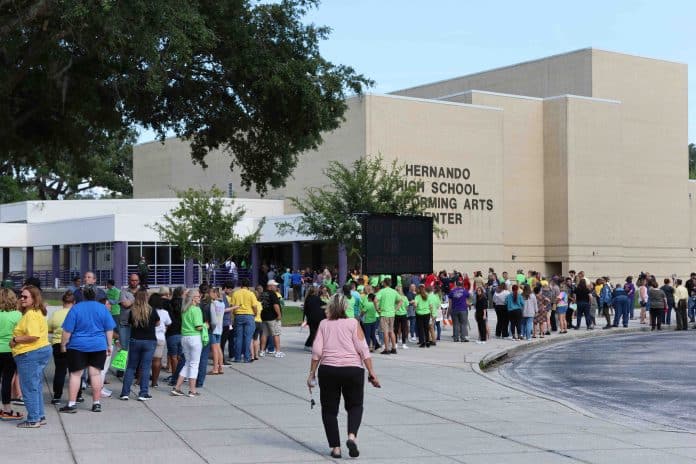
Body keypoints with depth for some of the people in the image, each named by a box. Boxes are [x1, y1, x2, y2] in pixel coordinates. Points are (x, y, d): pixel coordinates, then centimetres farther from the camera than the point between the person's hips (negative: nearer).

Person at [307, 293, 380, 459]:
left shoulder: (323, 324, 6)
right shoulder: (353, 323, 2)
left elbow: (316, 350, 0)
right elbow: (363, 349, -4)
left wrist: (312, 373, 6)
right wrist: (371, 372, -2)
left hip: (328, 369, 1)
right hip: (352, 369, -1)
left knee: (329, 409, 11)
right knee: (355, 406, 15)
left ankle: (335, 447, 6)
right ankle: (352, 436, -9)